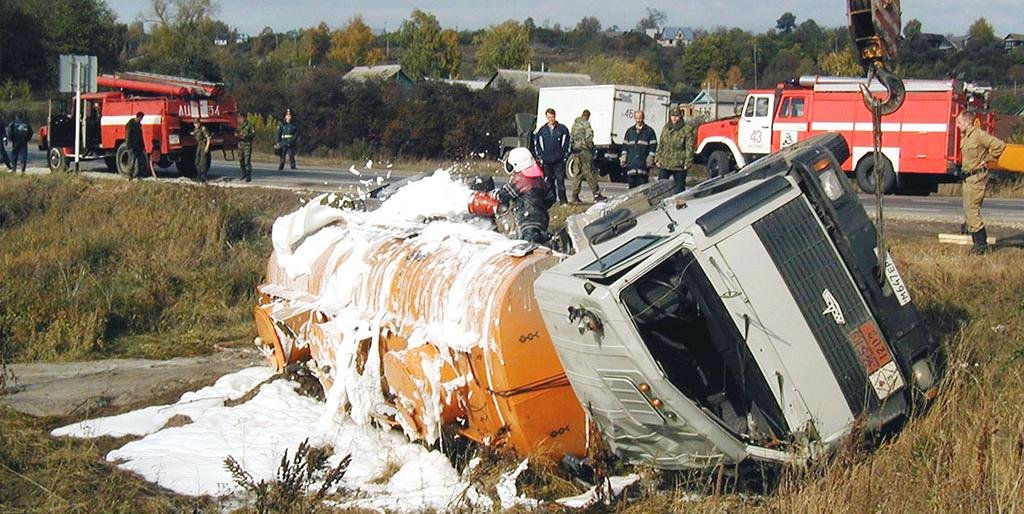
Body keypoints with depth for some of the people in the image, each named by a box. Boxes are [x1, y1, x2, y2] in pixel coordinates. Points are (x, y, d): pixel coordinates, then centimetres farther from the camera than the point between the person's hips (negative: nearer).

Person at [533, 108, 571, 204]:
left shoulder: (562, 129, 3)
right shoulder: (542, 130, 8)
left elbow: (567, 142, 7)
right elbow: (536, 143, 16)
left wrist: (565, 154, 0)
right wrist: (540, 155, 8)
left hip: (559, 160, -3)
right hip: (546, 161, 3)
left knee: (560, 180, -7)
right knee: (549, 181, 7)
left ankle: (563, 200, -6)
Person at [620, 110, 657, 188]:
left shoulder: (649, 131, 5)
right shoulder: (630, 131, 16)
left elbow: (653, 146, 2)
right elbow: (625, 146, 17)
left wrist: (650, 158, -6)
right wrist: (623, 158, 9)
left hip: (643, 163, -4)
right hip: (631, 163, 4)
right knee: (632, 185, 5)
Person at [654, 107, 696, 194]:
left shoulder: (687, 129, -5)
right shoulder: (666, 128, 12)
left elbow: (689, 148, -7)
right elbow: (660, 145, 16)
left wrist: (687, 163, -13)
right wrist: (657, 159, 9)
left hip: (679, 165, -5)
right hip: (664, 164, 5)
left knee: (679, 188, 3)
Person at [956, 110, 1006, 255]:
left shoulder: (979, 134, -14)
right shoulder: (964, 137, 14)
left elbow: (999, 145, -19)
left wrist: (987, 160, -12)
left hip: (977, 177, -10)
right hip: (968, 177, 10)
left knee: (971, 209, -12)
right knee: (969, 210, 10)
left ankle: (980, 243, -8)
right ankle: (981, 243, 16)